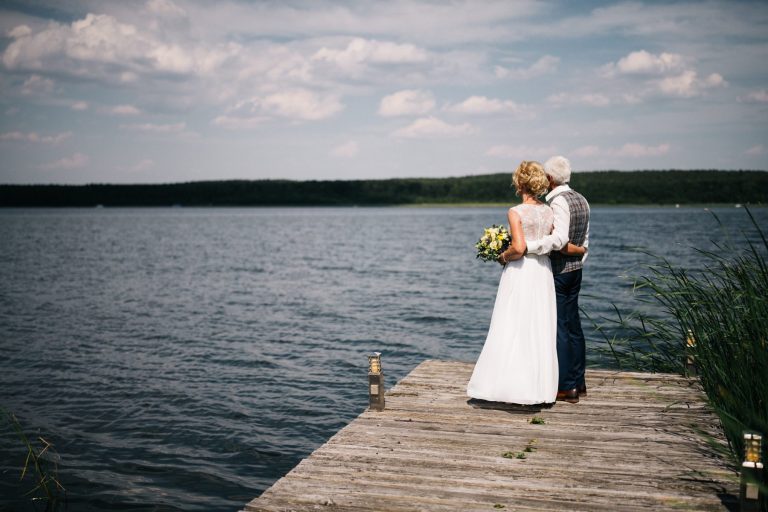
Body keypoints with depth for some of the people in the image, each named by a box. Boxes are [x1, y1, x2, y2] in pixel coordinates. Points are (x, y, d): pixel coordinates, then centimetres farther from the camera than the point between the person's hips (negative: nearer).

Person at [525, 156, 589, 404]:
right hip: (575, 270, 9)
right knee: (573, 325, 15)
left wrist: (526, 246, -34)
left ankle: (566, 387, 3)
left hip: (558, 271, -9)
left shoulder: (558, 201, -17)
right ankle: (578, 381, 24)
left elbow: (559, 239, -31)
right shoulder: (581, 200, 12)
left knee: (560, 328, -2)